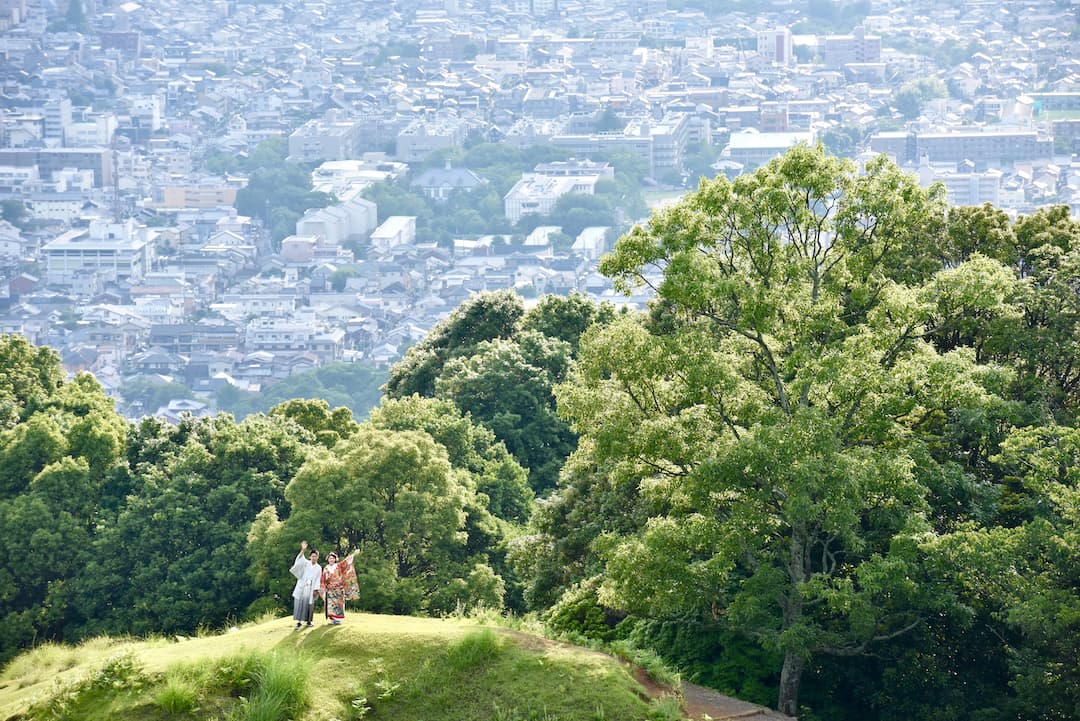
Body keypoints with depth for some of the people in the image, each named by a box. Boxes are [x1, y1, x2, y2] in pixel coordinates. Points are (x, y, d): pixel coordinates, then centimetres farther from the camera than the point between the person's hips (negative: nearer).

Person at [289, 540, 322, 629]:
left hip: (311, 588, 1)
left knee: (309, 604, 0)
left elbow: (318, 580, 6)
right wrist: (303, 550, -31)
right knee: (300, 603, -8)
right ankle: (299, 621, -7)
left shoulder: (318, 568, 8)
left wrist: (316, 589, -4)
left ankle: (308, 621, 9)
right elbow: (299, 559, -15)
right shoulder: (306, 563, 5)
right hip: (302, 587, -1)